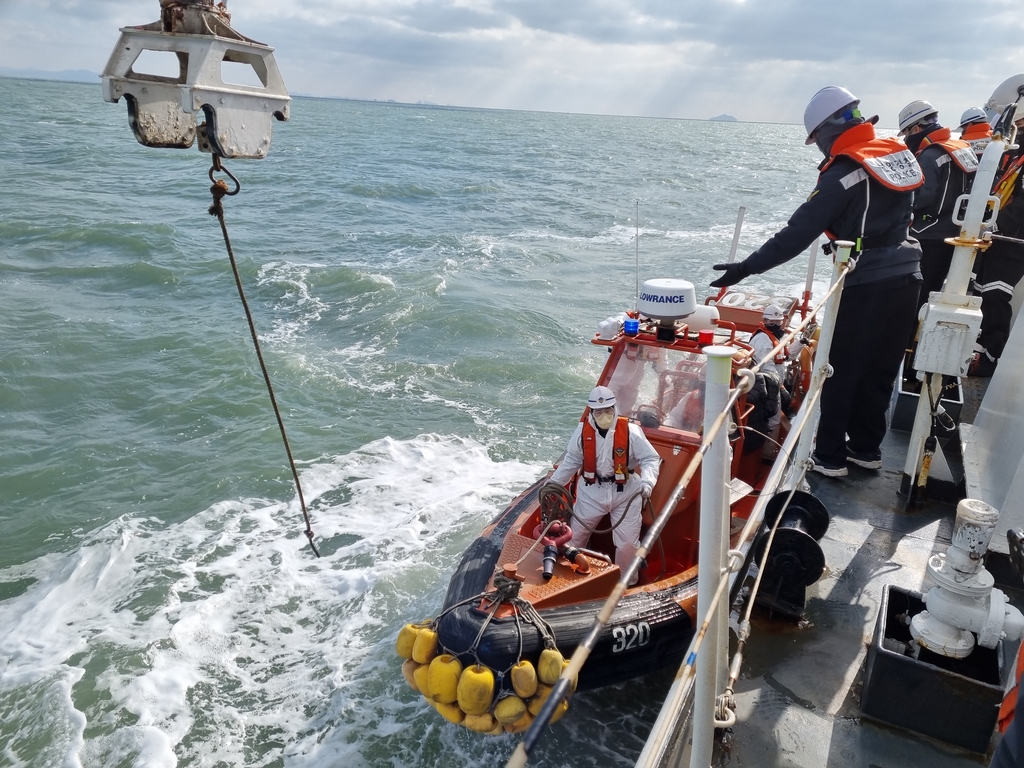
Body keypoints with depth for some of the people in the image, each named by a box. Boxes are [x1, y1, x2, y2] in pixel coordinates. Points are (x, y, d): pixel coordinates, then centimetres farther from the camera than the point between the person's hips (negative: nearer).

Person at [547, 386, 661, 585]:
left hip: (625, 492, -2)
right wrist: (553, 482, 5)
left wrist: (647, 481, -27)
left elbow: (651, 459, -10)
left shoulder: (630, 431, -15)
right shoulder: (583, 430, -8)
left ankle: (627, 582, 28)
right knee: (574, 535, 12)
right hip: (591, 491, 2)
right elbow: (571, 461, 5)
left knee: (628, 542, 3)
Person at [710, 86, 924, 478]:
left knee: (841, 371, 4)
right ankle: (867, 448, 26)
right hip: (906, 276, 8)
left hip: (866, 284, -7)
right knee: (881, 369, 15)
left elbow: (799, 233, -20)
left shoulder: (844, 173, -16)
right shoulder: (898, 152, 8)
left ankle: (830, 456, 11)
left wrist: (746, 268, -18)